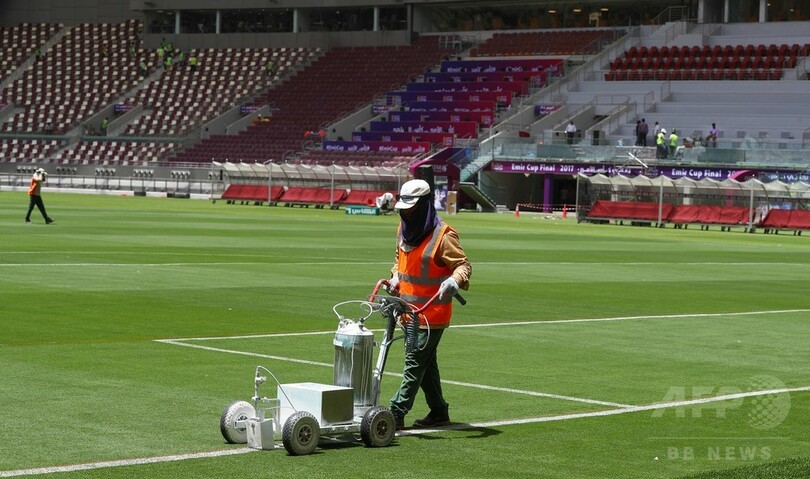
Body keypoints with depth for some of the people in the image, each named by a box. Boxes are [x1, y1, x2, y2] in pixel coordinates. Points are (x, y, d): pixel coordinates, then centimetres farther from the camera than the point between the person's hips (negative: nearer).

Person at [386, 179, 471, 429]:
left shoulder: (442, 235, -16)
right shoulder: (404, 229, 9)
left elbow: (464, 264, -15)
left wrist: (454, 281, -35)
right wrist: (396, 277, 7)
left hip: (431, 313, -8)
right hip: (410, 310, 8)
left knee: (414, 363, -9)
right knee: (425, 363, 15)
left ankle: (396, 414, -10)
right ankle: (438, 412, 25)